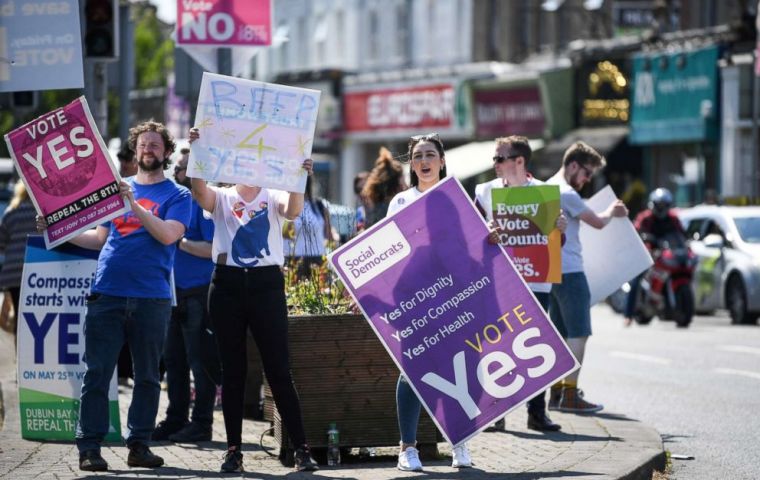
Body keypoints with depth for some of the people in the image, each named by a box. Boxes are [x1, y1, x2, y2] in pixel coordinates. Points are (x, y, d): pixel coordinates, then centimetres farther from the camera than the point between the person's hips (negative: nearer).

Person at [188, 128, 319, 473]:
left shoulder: (273, 198, 8)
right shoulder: (221, 198, 8)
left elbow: (293, 210, -15)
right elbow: (199, 190, -14)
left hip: (266, 284, -1)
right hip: (228, 284, 1)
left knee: (278, 370, -3)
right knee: (232, 370, 5)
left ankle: (301, 448, 0)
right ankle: (234, 448, 10)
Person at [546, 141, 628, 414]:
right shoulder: (566, 193, -13)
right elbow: (597, 222, -8)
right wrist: (612, 211, 13)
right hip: (570, 271, -10)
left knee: (561, 334, 13)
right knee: (579, 333, -9)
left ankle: (557, 392, 14)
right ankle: (570, 395, -13)